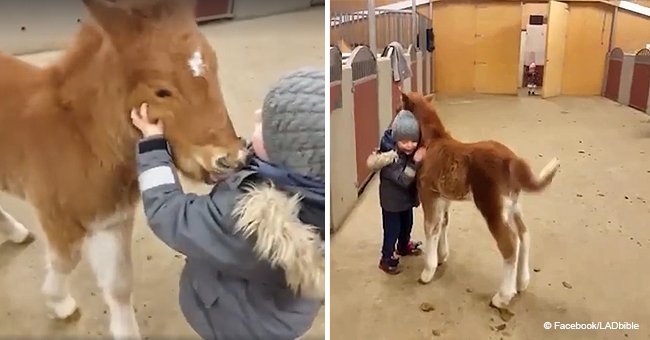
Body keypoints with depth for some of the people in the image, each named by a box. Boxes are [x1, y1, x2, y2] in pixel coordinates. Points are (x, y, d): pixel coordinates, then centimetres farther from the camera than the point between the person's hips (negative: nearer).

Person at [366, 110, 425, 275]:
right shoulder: (390, 157, -32)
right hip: (392, 200, -7)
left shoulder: (413, 151, -10)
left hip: (408, 197, 7)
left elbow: (419, 173, 5)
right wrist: (415, 162, -42)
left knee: (407, 225, 27)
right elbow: (404, 179, -35)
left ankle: (404, 246, 52)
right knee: (392, 230, 8)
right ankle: (386, 259, 27)